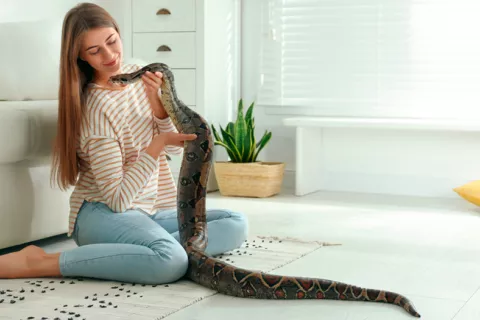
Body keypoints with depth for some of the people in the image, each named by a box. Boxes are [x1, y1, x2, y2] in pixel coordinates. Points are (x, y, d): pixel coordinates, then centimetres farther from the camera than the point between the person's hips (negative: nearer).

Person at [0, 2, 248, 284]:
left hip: (151, 210, 7)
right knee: (172, 261, -37)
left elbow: (175, 148, 6)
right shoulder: (98, 107, -17)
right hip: (104, 212, -7)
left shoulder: (138, 74, 5)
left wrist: (155, 101, -11)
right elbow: (117, 199, -18)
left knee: (237, 224, -10)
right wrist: (158, 143, -22)